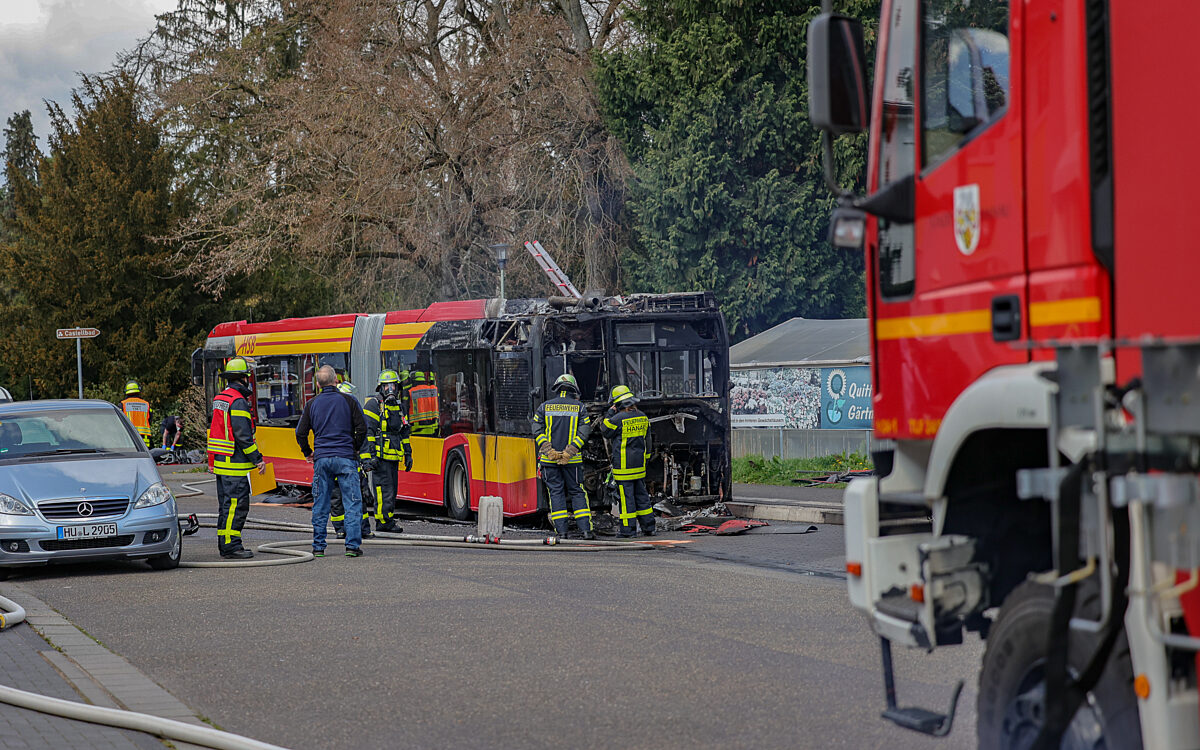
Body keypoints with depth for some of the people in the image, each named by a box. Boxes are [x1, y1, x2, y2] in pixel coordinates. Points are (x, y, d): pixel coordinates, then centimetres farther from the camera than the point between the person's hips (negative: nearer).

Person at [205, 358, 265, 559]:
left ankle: (224, 545, 17)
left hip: (220, 461, 10)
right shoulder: (238, 402, -16)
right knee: (237, 504, -8)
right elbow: (244, 437, -20)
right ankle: (231, 545, -9)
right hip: (236, 464, -10)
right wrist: (257, 459, -15)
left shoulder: (219, 399, 14)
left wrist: (211, 460, 24)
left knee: (226, 504, 14)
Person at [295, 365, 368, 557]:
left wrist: (308, 453, 21)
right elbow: (362, 428, -3)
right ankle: (352, 545, -5)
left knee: (320, 505, 8)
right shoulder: (348, 400, 0)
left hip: (321, 459, 2)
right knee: (352, 503, 0)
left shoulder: (312, 404, 7)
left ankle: (318, 547, 9)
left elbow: (300, 433, 7)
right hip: (345, 458, -2)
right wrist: (356, 448, 13)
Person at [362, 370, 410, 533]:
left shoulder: (399, 407, 18)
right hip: (379, 456, -8)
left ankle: (386, 522, 14)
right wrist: (370, 455, -18)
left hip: (393, 457, 8)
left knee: (391, 489, 9)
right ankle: (384, 522, -10)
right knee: (384, 489, -11)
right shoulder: (373, 404, -6)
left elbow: (404, 433, 25)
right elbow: (367, 431, -12)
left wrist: (408, 454, 19)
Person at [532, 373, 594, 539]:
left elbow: (537, 431, -3)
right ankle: (586, 530, 0)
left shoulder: (544, 407, 5)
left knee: (556, 492, 5)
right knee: (577, 492, 7)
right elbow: (583, 432, -6)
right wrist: (569, 452, -11)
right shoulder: (580, 408, 2)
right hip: (572, 460, 0)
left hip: (549, 458, 1)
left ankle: (561, 531, 0)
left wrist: (549, 451, -9)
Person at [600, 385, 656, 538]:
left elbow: (605, 431, -1)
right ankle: (648, 527, 16)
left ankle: (628, 529, -2)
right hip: (639, 463, 7)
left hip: (623, 465, -7)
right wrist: (645, 458, 25)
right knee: (641, 494, 13)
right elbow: (647, 440, 15)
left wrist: (610, 413, 5)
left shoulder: (618, 418, -16)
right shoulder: (643, 417, 6)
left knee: (626, 496, -3)